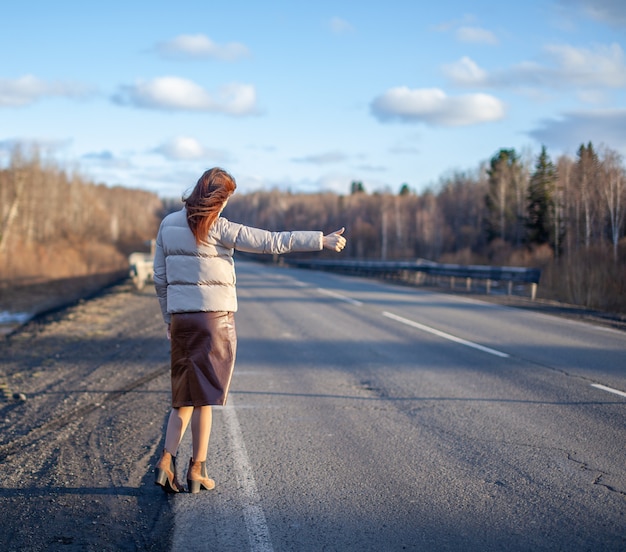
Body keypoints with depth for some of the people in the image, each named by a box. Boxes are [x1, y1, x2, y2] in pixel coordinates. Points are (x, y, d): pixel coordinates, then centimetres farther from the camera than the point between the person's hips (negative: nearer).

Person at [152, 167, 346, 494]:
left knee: (184, 396, 13)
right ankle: (197, 470, 7)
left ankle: (166, 461, 0)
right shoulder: (218, 228, -11)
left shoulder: (168, 225, 6)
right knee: (204, 396, 3)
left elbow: (160, 278, 10)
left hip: (180, 318, 5)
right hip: (214, 317, -5)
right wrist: (322, 240, -9)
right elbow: (271, 242, -13)